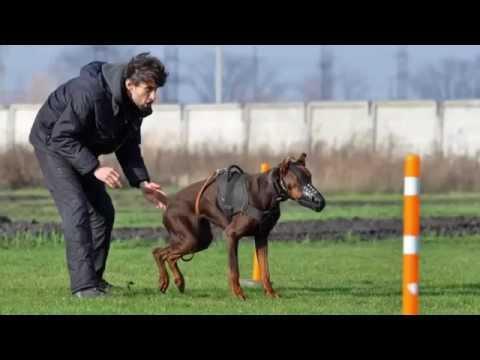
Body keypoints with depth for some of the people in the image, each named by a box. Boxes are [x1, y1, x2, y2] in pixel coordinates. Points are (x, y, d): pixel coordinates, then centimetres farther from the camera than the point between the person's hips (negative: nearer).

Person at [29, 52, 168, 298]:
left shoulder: (136, 107, -10)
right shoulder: (90, 92, -36)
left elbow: (128, 146, 4)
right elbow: (61, 137, -33)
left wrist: (142, 183, -10)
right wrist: (94, 168, -38)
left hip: (82, 149, 9)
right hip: (52, 143, -9)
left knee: (103, 211, 6)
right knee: (76, 209, -20)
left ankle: (94, 279, 17)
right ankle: (83, 285, -23)